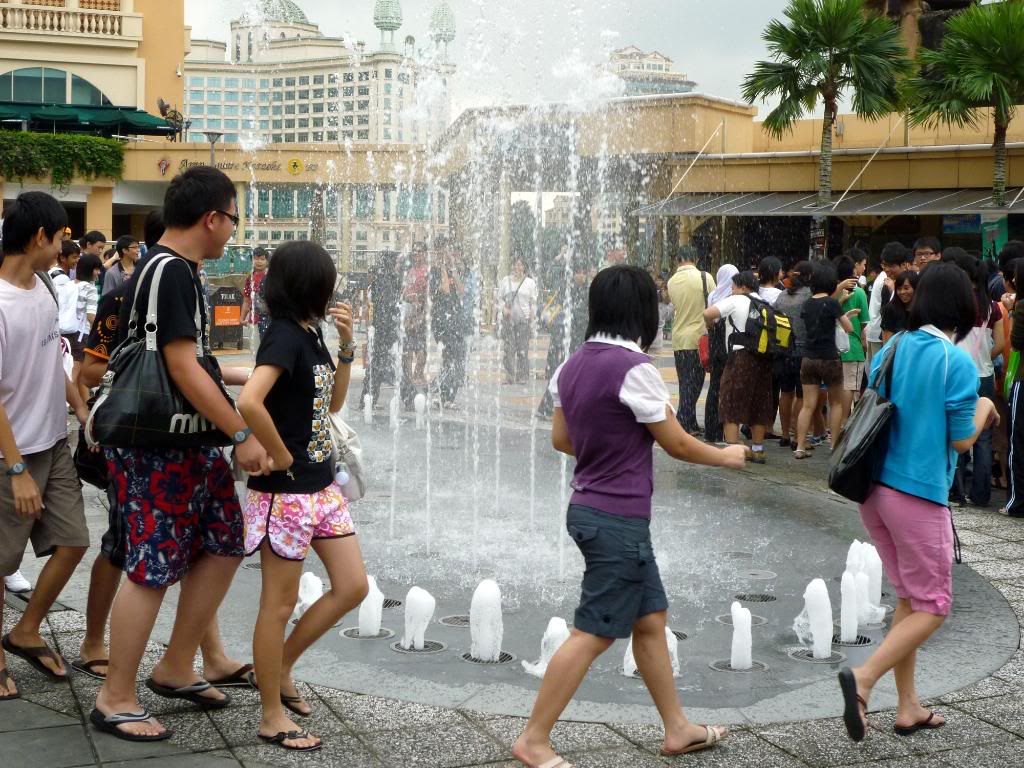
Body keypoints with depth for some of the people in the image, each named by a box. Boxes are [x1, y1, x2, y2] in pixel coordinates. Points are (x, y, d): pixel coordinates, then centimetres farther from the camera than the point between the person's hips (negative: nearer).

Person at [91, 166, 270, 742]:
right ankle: (116, 700, 9)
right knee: (154, 567, -4)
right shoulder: (171, 272, -18)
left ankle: (176, 670, 26)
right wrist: (244, 435, -20)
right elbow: (182, 368, -23)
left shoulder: (176, 270, 13)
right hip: (156, 450, -10)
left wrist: (249, 377, 26)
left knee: (224, 543, 14)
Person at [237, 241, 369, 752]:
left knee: (352, 587, 12)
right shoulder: (284, 336, -19)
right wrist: (280, 457, -20)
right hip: (284, 491, -9)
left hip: (321, 485, 9)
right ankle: (273, 716, 16)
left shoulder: (310, 334, 9)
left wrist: (346, 346, 5)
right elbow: (249, 403, -34)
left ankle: (279, 669, 28)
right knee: (280, 603, 3)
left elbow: (333, 402, 18)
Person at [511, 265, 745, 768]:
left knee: (650, 619, 17)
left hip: (589, 508, 9)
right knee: (592, 634, -1)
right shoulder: (634, 369, -19)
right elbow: (678, 445, -10)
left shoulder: (573, 365, 5)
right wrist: (726, 456, 8)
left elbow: (561, 439, 13)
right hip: (619, 518, -9)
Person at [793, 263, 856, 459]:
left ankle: (800, 447, -4)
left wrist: (844, 314, 21)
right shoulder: (831, 303, -10)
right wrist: (846, 316, 15)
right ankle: (835, 445, 13)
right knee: (836, 403, 13)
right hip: (829, 359, -4)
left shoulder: (807, 304, 6)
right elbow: (848, 328, -4)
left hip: (808, 359, 4)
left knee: (808, 405, 3)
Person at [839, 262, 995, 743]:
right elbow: (961, 441, -9)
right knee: (932, 607, 6)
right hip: (919, 496, -7)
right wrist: (983, 410, 9)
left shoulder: (891, 350, 5)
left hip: (874, 488, 7)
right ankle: (864, 678, -13)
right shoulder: (958, 362, -13)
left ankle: (908, 707, 21)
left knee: (909, 599, 18)